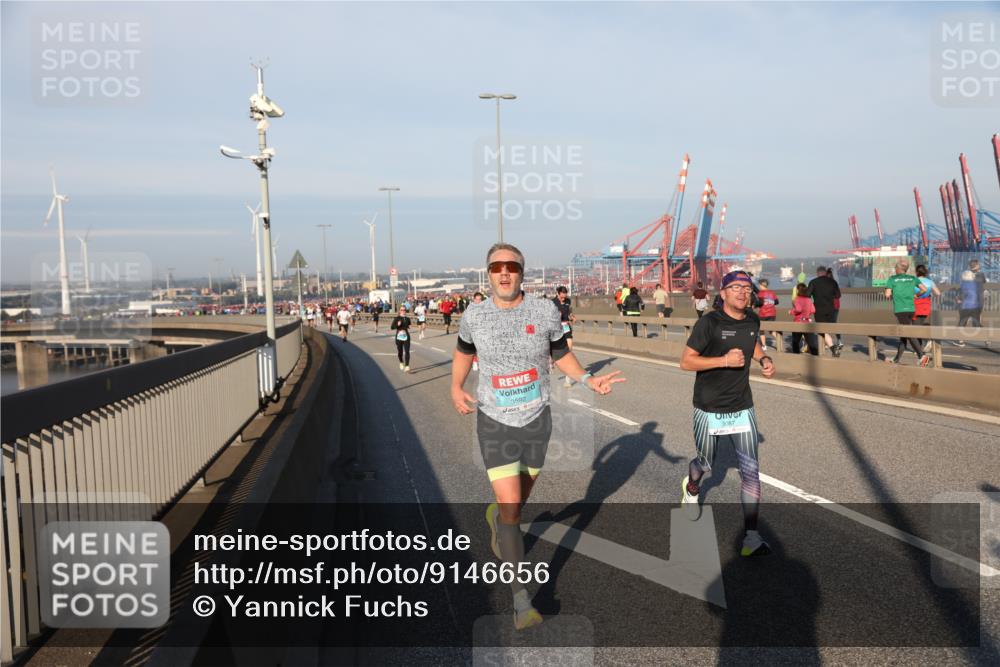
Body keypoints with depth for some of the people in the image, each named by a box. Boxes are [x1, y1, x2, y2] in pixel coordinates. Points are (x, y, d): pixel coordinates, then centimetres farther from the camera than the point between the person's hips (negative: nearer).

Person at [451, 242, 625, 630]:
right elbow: (463, 351, 13)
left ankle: (495, 515, 59)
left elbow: (560, 354, 6)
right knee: (511, 509, -11)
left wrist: (588, 380, -10)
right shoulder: (474, 316, -8)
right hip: (495, 422, -2)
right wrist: (456, 388, -3)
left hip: (536, 419, 2)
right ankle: (521, 600, 2)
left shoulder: (545, 311, -9)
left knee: (519, 498, 21)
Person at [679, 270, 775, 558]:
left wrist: (764, 358, 4)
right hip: (709, 409, -4)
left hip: (742, 408, 4)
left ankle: (751, 537, 1)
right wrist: (724, 360, -26)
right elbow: (686, 362, -16)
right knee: (705, 465, 14)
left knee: (750, 470, -5)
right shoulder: (709, 323, -16)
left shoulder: (752, 320, 2)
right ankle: (691, 488, 50)